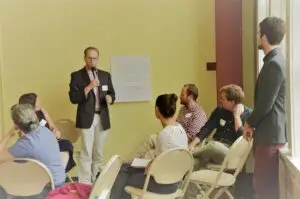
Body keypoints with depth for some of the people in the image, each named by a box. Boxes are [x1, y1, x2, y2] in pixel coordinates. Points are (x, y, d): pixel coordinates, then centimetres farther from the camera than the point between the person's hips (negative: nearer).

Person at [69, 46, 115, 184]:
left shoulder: (105, 75, 11)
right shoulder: (76, 76, -1)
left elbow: (111, 93, 12)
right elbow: (73, 98, -9)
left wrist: (110, 98, -11)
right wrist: (89, 87, -19)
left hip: (103, 118, 4)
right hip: (87, 118, -4)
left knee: (99, 153, 12)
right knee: (86, 153, -5)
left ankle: (96, 181, 24)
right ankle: (84, 184, 2)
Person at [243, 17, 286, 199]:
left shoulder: (274, 64, -19)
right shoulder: (275, 60, 13)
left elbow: (266, 103, -20)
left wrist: (249, 123, -4)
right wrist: (253, 123, 15)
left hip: (271, 134, -10)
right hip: (270, 131, 10)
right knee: (268, 183, 17)